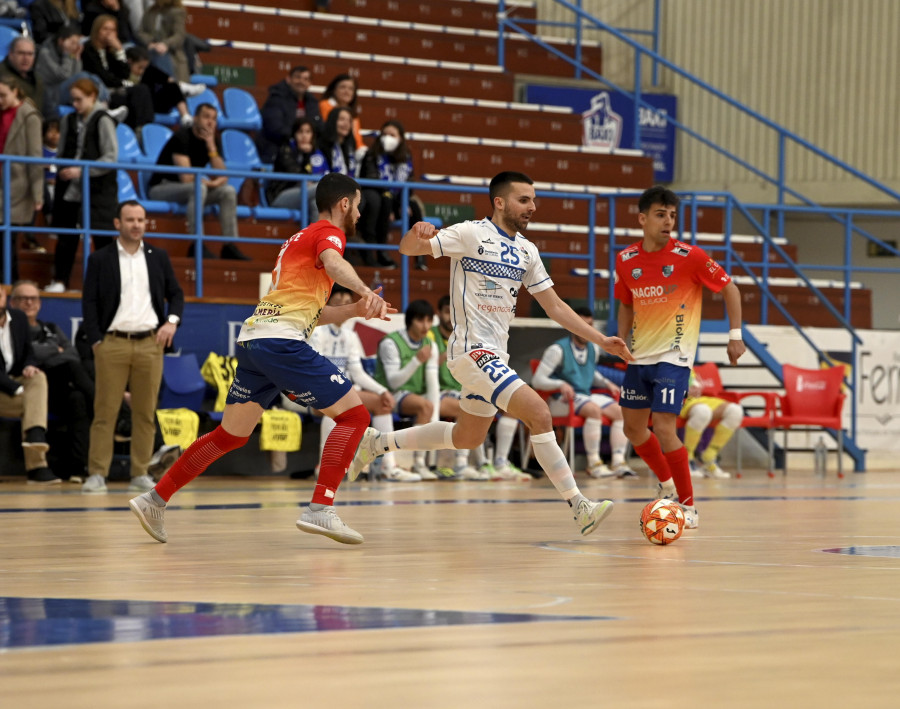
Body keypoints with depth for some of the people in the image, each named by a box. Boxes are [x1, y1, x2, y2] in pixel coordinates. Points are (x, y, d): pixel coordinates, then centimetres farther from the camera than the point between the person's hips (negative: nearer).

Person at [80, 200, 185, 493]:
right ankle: (97, 474, -3)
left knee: (146, 412, 2)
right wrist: (96, 341, -8)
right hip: (112, 343, -2)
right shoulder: (99, 259, 4)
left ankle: (140, 474, 7)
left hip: (150, 343, 3)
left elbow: (175, 294, 14)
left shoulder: (158, 257, 12)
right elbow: (89, 303, 1)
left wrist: (172, 320, -5)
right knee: (105, 411, -4)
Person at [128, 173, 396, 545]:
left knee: (232, 433, 18)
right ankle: (320, 509, -17)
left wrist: (355, 310, 25)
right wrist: (365, 291, -42)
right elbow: (333, 262, -24)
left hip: (252, 338, 9)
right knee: (353, 413, -5)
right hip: (281, 341, -9)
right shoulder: (329, 232, 2)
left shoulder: (300, 238, 31)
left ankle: (154, 500, 17)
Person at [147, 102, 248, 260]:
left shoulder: (214, 140, 4)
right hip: (161, 188, -7)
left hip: (189, 189, 7)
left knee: (229, 191, -12)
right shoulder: (182, 137, -18)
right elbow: (186, 178, -25)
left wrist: (211, 146, -15)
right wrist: (208, 182, -10)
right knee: (198, 188, -36)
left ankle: (230, 246, -15)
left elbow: (222, 176, -7)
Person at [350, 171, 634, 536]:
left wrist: (601, 340, 8)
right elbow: (408, 249, -11)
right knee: (538, 413, -21)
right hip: (473, 351, -9)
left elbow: (554, 305, 15)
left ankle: (378, 443, 34)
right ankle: (579, 506, -18)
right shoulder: (471, 234, -9)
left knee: (467, 438, 20)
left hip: (495, 355, 9)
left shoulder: (526, 251, 11)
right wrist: (416, 234, -36)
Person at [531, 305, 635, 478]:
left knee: (620, 411, -14)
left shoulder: (593, 350, 12)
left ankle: (618, 461, -21)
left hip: (586, 396, 7)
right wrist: (561, 384, -29)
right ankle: (594, 463, -30)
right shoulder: (558, 350, -10)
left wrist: (607, 383, 14)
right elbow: (537, 380, -14)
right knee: (593, 409, -34)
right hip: (561, 400, -7)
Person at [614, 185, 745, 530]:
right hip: (639, 356, 6)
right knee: (633, 428, 13)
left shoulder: (689, 257, -12)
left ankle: (689, 507, -4)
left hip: (674, 356, -6)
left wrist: (735, 335, -6)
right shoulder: (626, 260, 1)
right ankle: (667, 485, 38)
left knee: (663, 428, -16)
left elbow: (729, 289, -2)